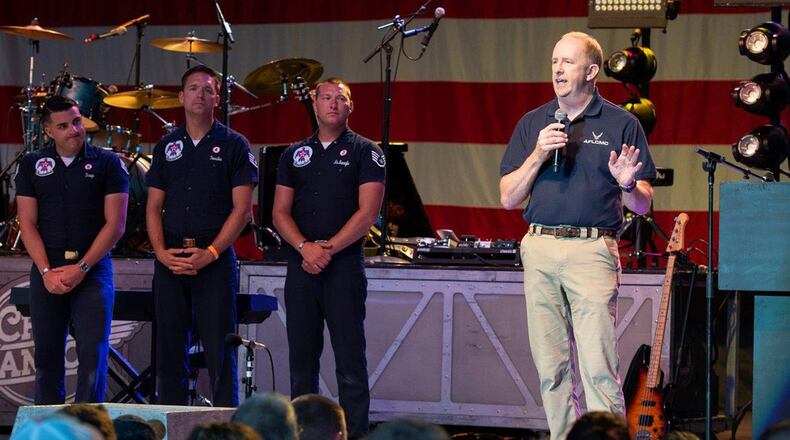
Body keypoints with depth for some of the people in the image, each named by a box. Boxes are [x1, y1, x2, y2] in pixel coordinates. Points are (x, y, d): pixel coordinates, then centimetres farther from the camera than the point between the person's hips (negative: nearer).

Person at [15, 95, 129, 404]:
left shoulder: (108, 164, 2)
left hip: (93, 270, -2)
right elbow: (27, 222, 4)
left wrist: (82, 268, -11)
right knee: (47, 354, 4)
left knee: (93, 353, -8)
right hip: (47, 271, 2)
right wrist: (47, 272, -9)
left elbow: (115, 224, -3)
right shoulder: (32, 165, 9)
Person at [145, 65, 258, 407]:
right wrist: (161, 251, -6)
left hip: (215, 260, -4)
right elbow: (154, 206, 11)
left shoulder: (234, 145, 2)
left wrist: (210, 253, -14)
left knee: (219, 350, -5)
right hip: (170, 260, 4)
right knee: (169, 349, 5)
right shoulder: (166, 147, 13)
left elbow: (242, 209, -4)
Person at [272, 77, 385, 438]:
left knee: (350, 360, -6)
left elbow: (368, 211, -6)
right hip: (301, 266, 4)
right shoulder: (294, 155, 14)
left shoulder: (365, 152, 3)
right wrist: (305, 247, -9)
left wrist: (328, 249, -13)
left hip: (345, 264, -4)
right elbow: (280, 212, 9)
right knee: (301, 358, 6)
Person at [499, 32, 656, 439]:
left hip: (593, 251, -4)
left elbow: (642, 206, 5)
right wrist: (538, 155, -5)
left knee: (598, 368, -10)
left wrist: (628, 185, -17)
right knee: (551, 367, 5)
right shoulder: (532, 123, 13)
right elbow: (509, 198, 9)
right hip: (539, 251, 4)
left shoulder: (621, 124, 5)